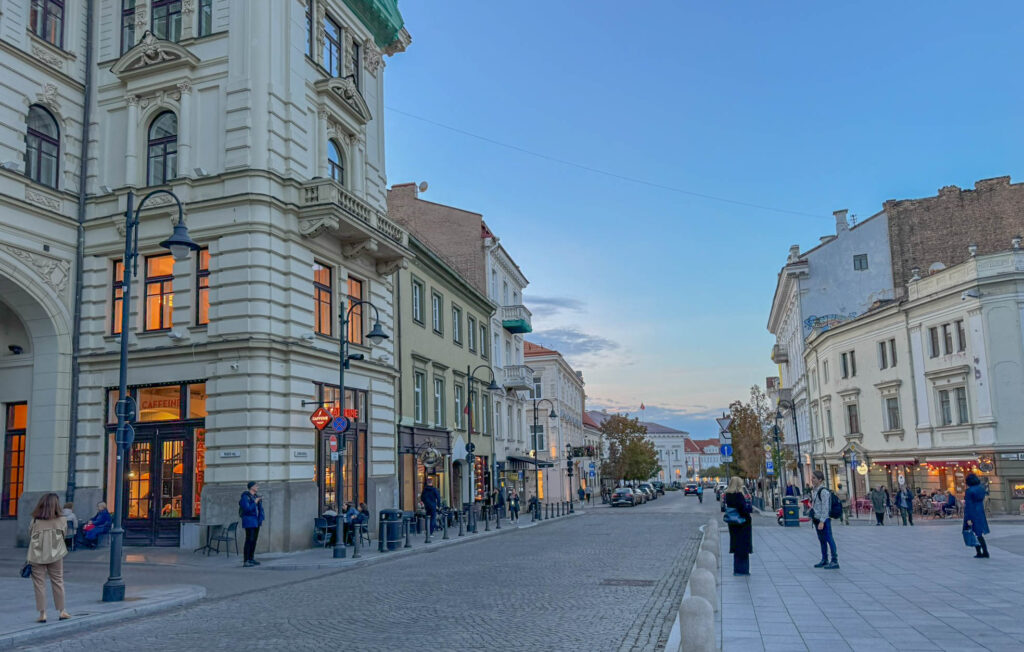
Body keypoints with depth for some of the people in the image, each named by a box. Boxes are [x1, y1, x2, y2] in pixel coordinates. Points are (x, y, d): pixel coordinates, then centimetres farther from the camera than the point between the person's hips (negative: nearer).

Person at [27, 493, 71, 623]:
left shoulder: (35, 521, -9)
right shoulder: (62, 520, -8)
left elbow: (30, 538, 0)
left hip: (37, 557, -1)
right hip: (55, 555, 1)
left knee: (39, 584, 7)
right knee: (58, 582, 13)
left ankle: (42, 613, 8)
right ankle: (62, 611, 20)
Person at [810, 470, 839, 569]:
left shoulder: (824, 491, -15)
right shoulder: (814, 491, 12)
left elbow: (825, 507, -18)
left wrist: (822, 521, -21)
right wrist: (813, 518, 19)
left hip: (824, 520, -9)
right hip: (817, 519, 9)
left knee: (829, 539, -5)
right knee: (821, 540, 15)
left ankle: (835, 561, 0)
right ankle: (824, 560, 23)